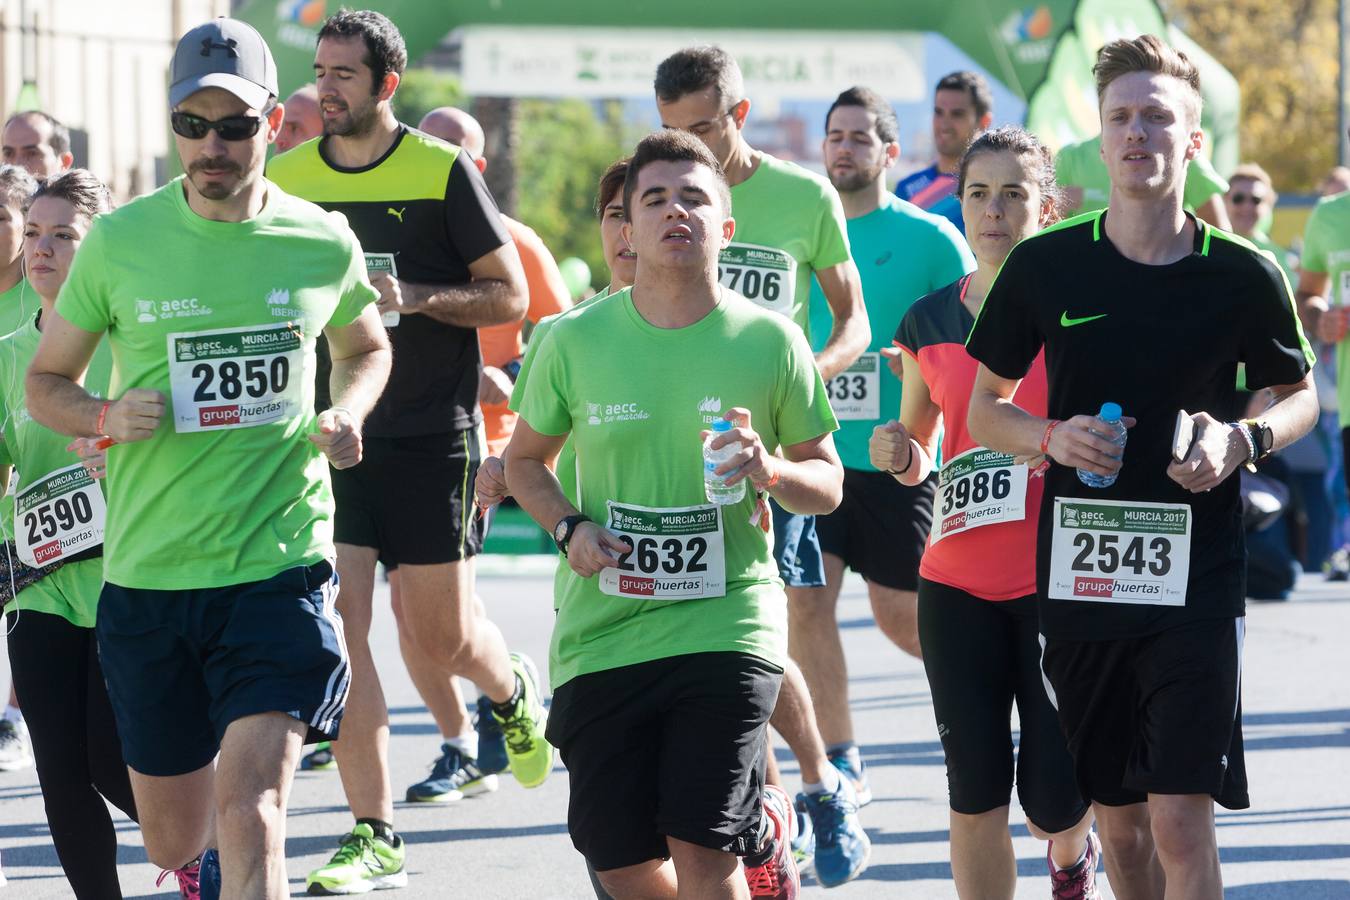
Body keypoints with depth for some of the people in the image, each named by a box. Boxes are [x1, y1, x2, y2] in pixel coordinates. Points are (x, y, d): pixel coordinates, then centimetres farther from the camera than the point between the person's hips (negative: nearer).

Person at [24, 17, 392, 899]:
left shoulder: (324, 244, 1)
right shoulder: (119, 242, -2)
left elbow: (367, 346, 22)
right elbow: (46, 380, 9)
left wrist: (346, 415, 0)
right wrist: (105, 417, -13)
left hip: (281, 565, -1)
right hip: (147, 572, 1)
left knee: (250, 804, -20)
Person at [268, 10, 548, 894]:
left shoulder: (444, 171, -5)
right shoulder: (286, 178, 5)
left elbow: (509, 295, -3)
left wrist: (415, 297, -18)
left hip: (432, 433, -3)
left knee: (444, 636, 3)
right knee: (339, 629, -8)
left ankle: (514, 689, 41)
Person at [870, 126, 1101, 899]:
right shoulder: (930, 321, 7)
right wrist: (899, 456, -3)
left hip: (1058, 582, -3)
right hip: (958, 585, 3)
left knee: (1051, 797, 0)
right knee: (976, 798, 0)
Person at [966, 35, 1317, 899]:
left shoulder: (1243, 276, -3)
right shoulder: (1045, 266, -1)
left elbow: (1300, 397, 12)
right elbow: (985, 409, 10)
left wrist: (1241, 441, -9)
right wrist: (1052, 438, -11)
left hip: (1197, 577, -2)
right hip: (1079, 574, 2)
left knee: (1181, 821, -10)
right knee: (1118, 819, 12)